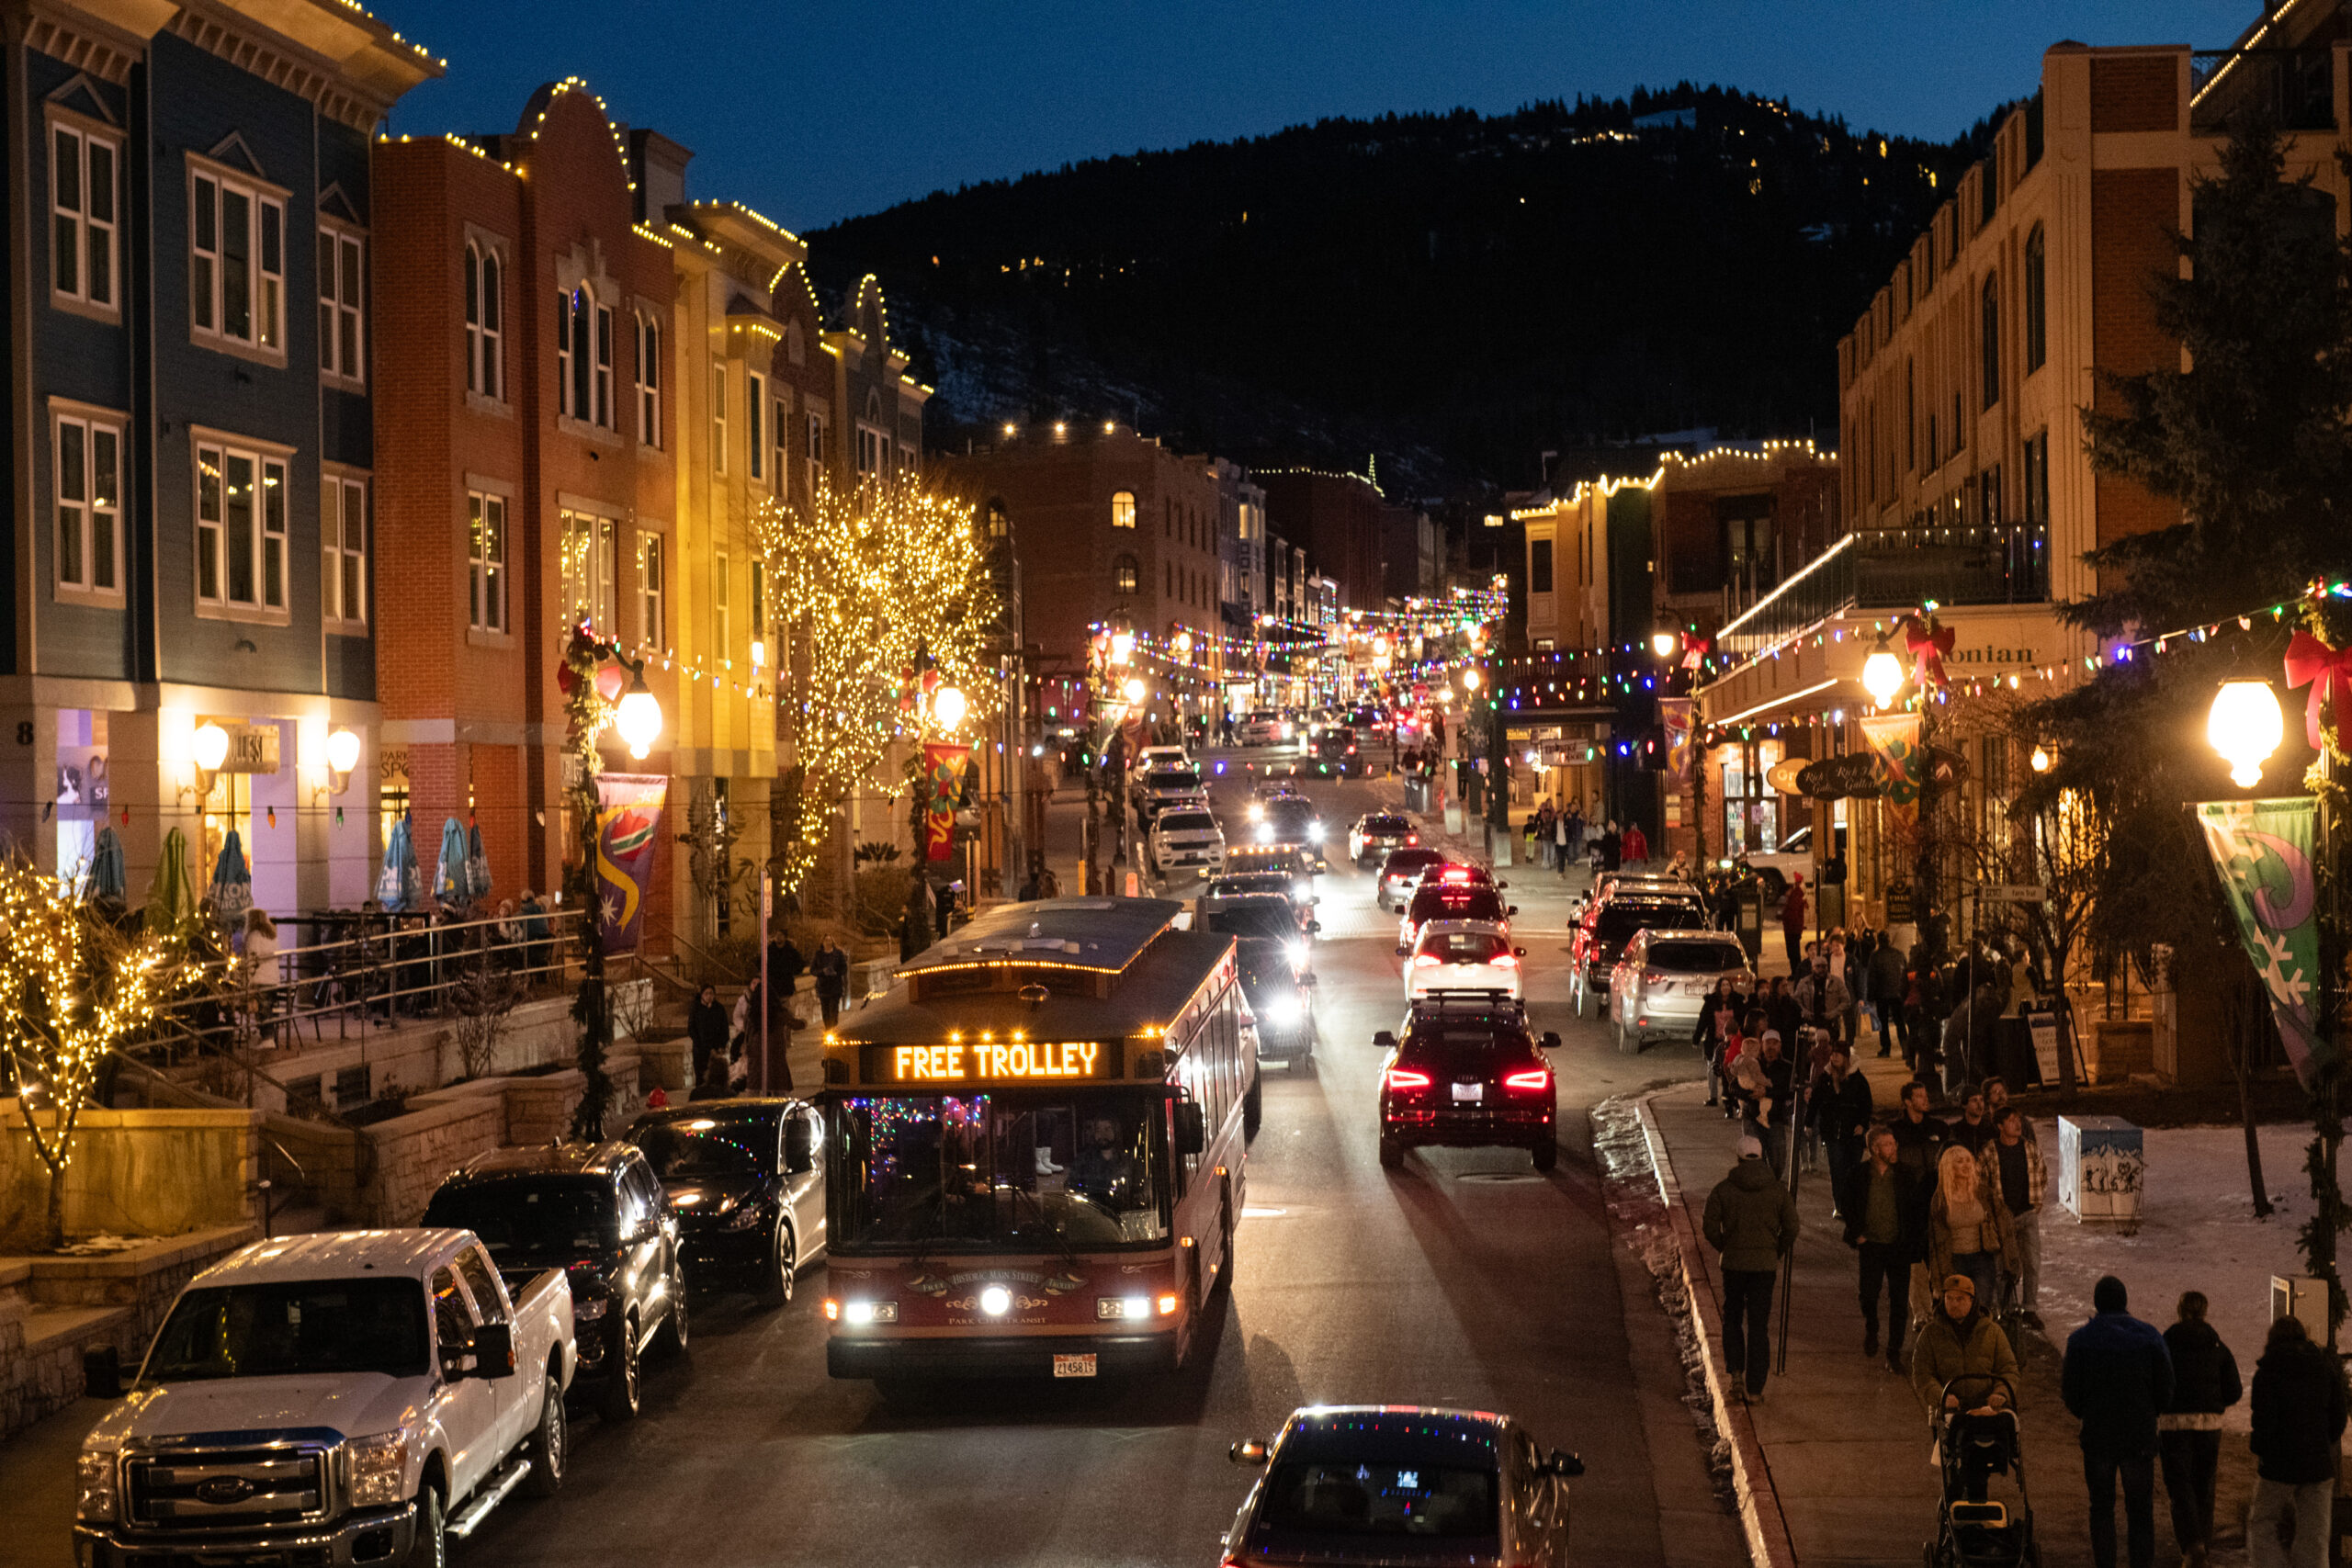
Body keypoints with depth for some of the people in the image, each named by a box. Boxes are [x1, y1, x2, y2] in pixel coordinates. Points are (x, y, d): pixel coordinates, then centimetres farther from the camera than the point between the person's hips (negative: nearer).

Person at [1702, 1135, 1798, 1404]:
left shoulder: (1723, 1189, -4)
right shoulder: (1778, 1190, -2)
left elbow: (1710, 1226, -6)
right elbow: (1791, 1228, -3)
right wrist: (1777, 1253, 11)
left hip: (1733, 1262, 0)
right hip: (1765, 1264, 0)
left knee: (1732, 1318, 19)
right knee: (1759, 1326, 5)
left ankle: (1736, 1371, 4)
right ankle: (1755, 1389, 5)